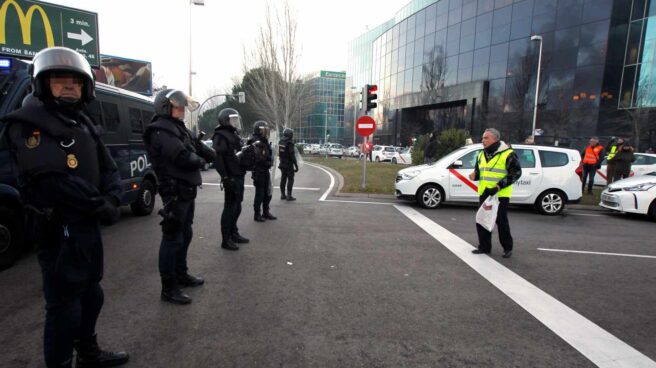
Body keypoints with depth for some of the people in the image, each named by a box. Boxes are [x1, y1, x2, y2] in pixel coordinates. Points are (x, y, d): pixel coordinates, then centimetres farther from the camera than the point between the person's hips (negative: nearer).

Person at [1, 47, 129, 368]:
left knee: (91, 294, 20)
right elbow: (56, 180, -24)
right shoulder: (29, 123, -12)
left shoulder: (84, 124, 13)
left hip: (89, 224, 9)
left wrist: (111, 200, -11)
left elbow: (109, 169, 8)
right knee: (64, 304, 1)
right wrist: (101, 207, -18)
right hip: (58, 229, -8)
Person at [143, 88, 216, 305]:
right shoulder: (161, 131, -17)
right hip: (175, 192, -10)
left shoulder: (178, 128, 15)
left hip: (186, 190, 10)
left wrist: (213, 155, -7)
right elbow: (185, 159, -25)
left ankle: (181, 274, 35)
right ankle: (169, 288, 6)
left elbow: (197, 146, 12)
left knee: (185, 235, 20)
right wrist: (200, 161, -5)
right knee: (173, 238, -4)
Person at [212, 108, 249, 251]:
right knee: (230, 208, -4)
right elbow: (217, 157, -24)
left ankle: (233, 234, 29)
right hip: (231, 178, -9)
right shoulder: (221, 135, -14)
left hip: (239, 176, 9)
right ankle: (226, 240, 4)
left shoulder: (234, 134, 18)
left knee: (236, 207, 16)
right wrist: (225, 177, -26)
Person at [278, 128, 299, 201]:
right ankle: (289, 196, -4)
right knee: (290, 179, -2)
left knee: (283, 179, 12)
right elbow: (292, 155, -20)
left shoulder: (281, 142, 7)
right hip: (289, 164, -8)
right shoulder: (289, 143, -18)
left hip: (282, 164, 8)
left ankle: (282, 195, 16)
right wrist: (296, 165, -16)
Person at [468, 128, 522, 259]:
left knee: (502, 221, -1)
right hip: (484, 194, 7)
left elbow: (516, 173, -11)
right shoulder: (481, 154, 12)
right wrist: (475, 175, -3)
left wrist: (498, 186, -20)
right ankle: (484, 247, 20)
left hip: (500, 195, -7)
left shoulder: (508, 154, -10)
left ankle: (507, 248, 16)